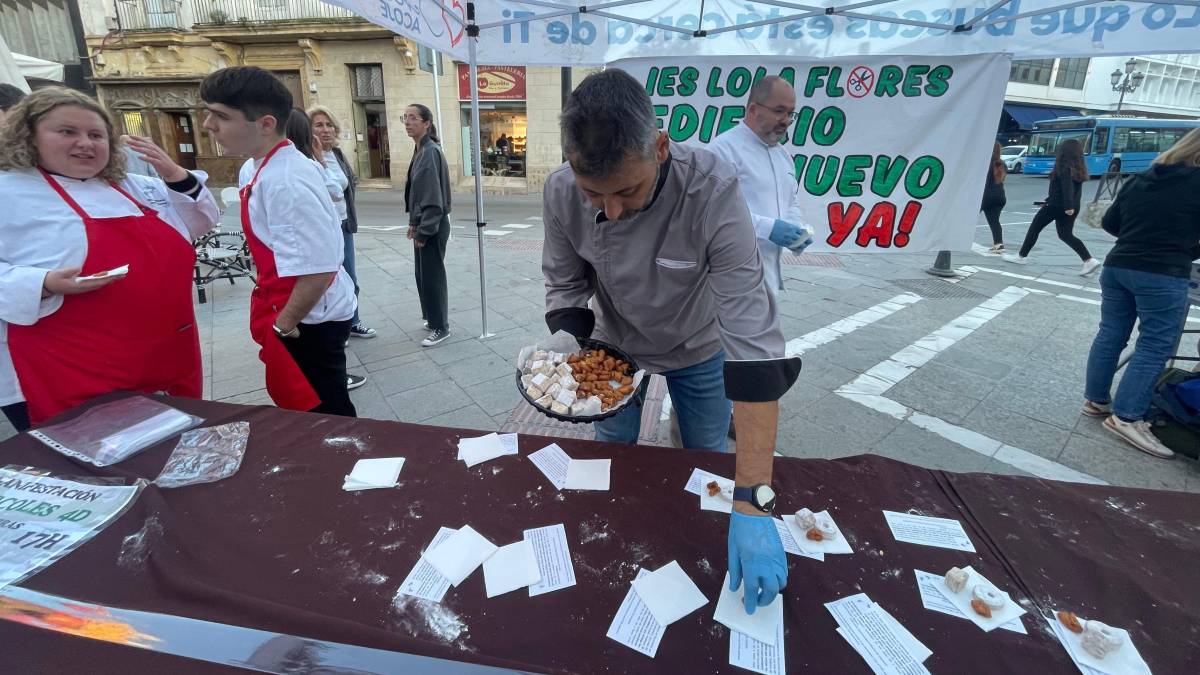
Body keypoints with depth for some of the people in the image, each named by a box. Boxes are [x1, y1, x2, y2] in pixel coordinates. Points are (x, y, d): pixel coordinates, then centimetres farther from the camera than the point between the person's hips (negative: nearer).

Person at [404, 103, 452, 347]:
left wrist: (423, 231, -19)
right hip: (424, 224, 9)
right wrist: (414, 223, 16)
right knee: (423, 274, 17)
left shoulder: (431, 152, -17)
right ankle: (433, 318, 31)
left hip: (433, 226, -9)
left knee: (432, 276, -1)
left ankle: (441, 327, 10)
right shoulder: (420, 150, 12)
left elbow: (433, 197, -21)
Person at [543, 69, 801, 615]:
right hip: (616, 343, 2)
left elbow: (753, 338, -42)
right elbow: (565, 283, -9)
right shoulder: (561, 193, -27)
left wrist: (751, 503, -45)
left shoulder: (712, 192, -38)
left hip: (698, 349, -1)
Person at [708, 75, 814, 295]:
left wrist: (797, 230, 5)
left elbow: (791, 203, 27)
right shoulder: (724, 148, -11)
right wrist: (768, 227, -24)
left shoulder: (784, 155, 17)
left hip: (769, 272, 9)